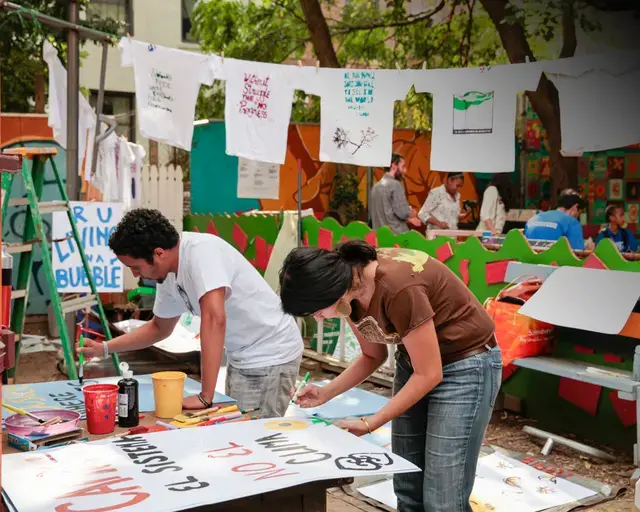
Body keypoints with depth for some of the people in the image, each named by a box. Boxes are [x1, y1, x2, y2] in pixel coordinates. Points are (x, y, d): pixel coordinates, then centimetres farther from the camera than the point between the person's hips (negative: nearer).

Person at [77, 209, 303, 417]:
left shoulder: (201, 250, -25)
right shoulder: (169, 276, 2)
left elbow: (215, 319, -34)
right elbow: (160, 327, 20)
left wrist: (205, 397, -33)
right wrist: (104, 348, 12)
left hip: (269, 356, -8)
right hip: (241, 357, 8)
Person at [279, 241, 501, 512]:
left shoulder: (399, 288, -33)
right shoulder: (353, 293, -9)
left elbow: (429, 374, -24)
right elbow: (373, 356, 7)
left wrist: (369, 424, -19)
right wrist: (326, 393, -5)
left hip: (466, 363, -7)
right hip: (416, 360, 8)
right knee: (407, 488, 10)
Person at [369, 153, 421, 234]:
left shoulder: (375, 186, 13)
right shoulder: (395, 184, -11)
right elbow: (403, 213, -17)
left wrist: (408, 219, 17)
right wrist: (412, 213, 6)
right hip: (397, 234, -8)